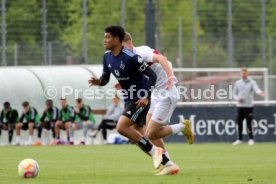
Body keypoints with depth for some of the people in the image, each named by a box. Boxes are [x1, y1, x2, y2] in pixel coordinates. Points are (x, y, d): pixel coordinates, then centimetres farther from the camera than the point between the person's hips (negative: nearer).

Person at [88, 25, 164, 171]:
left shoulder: (131, 58, -22)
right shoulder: (107, 56, 2)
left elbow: (152, 75, -18)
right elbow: (105, 78, 11)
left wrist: (146, 98, -24)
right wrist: (98, 82, -12)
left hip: (139, 100, -9)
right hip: (128, 101, 9)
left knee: (121, 127, -22)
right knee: (134, 135, 11)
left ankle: (154, 151, -9)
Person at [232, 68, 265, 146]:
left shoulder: (252, 82, -1)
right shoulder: (237, 83, 11)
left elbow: (256, 89, -19)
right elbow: (234, 93, 16)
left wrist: (260, 93, -42)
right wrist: (237, 98, -6)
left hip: (248, 106, -4)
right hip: (240, 106, 4)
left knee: (249, 123, -7)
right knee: (239, 122, 5)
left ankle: (251, 139, 4)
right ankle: (239, 139, 15)